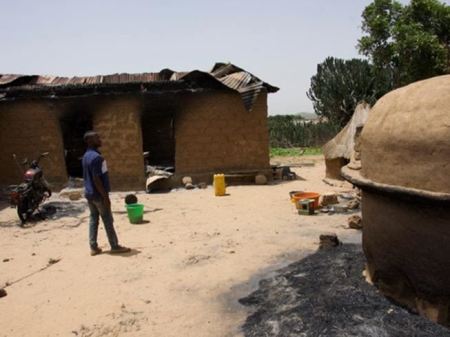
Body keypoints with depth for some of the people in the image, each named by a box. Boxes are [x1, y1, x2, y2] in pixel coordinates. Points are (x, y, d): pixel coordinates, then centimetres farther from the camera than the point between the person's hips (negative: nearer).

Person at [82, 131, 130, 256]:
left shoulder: (86, 156, 10)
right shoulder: (96, 157, -21)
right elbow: (96, 179, -24)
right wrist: (105, 196, -20)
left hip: (89, 193, 9)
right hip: (98, 194, -9)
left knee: (93, 219, 12)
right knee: (108, 220, 1)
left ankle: (93, 247, 16)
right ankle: (115, 246, 10)